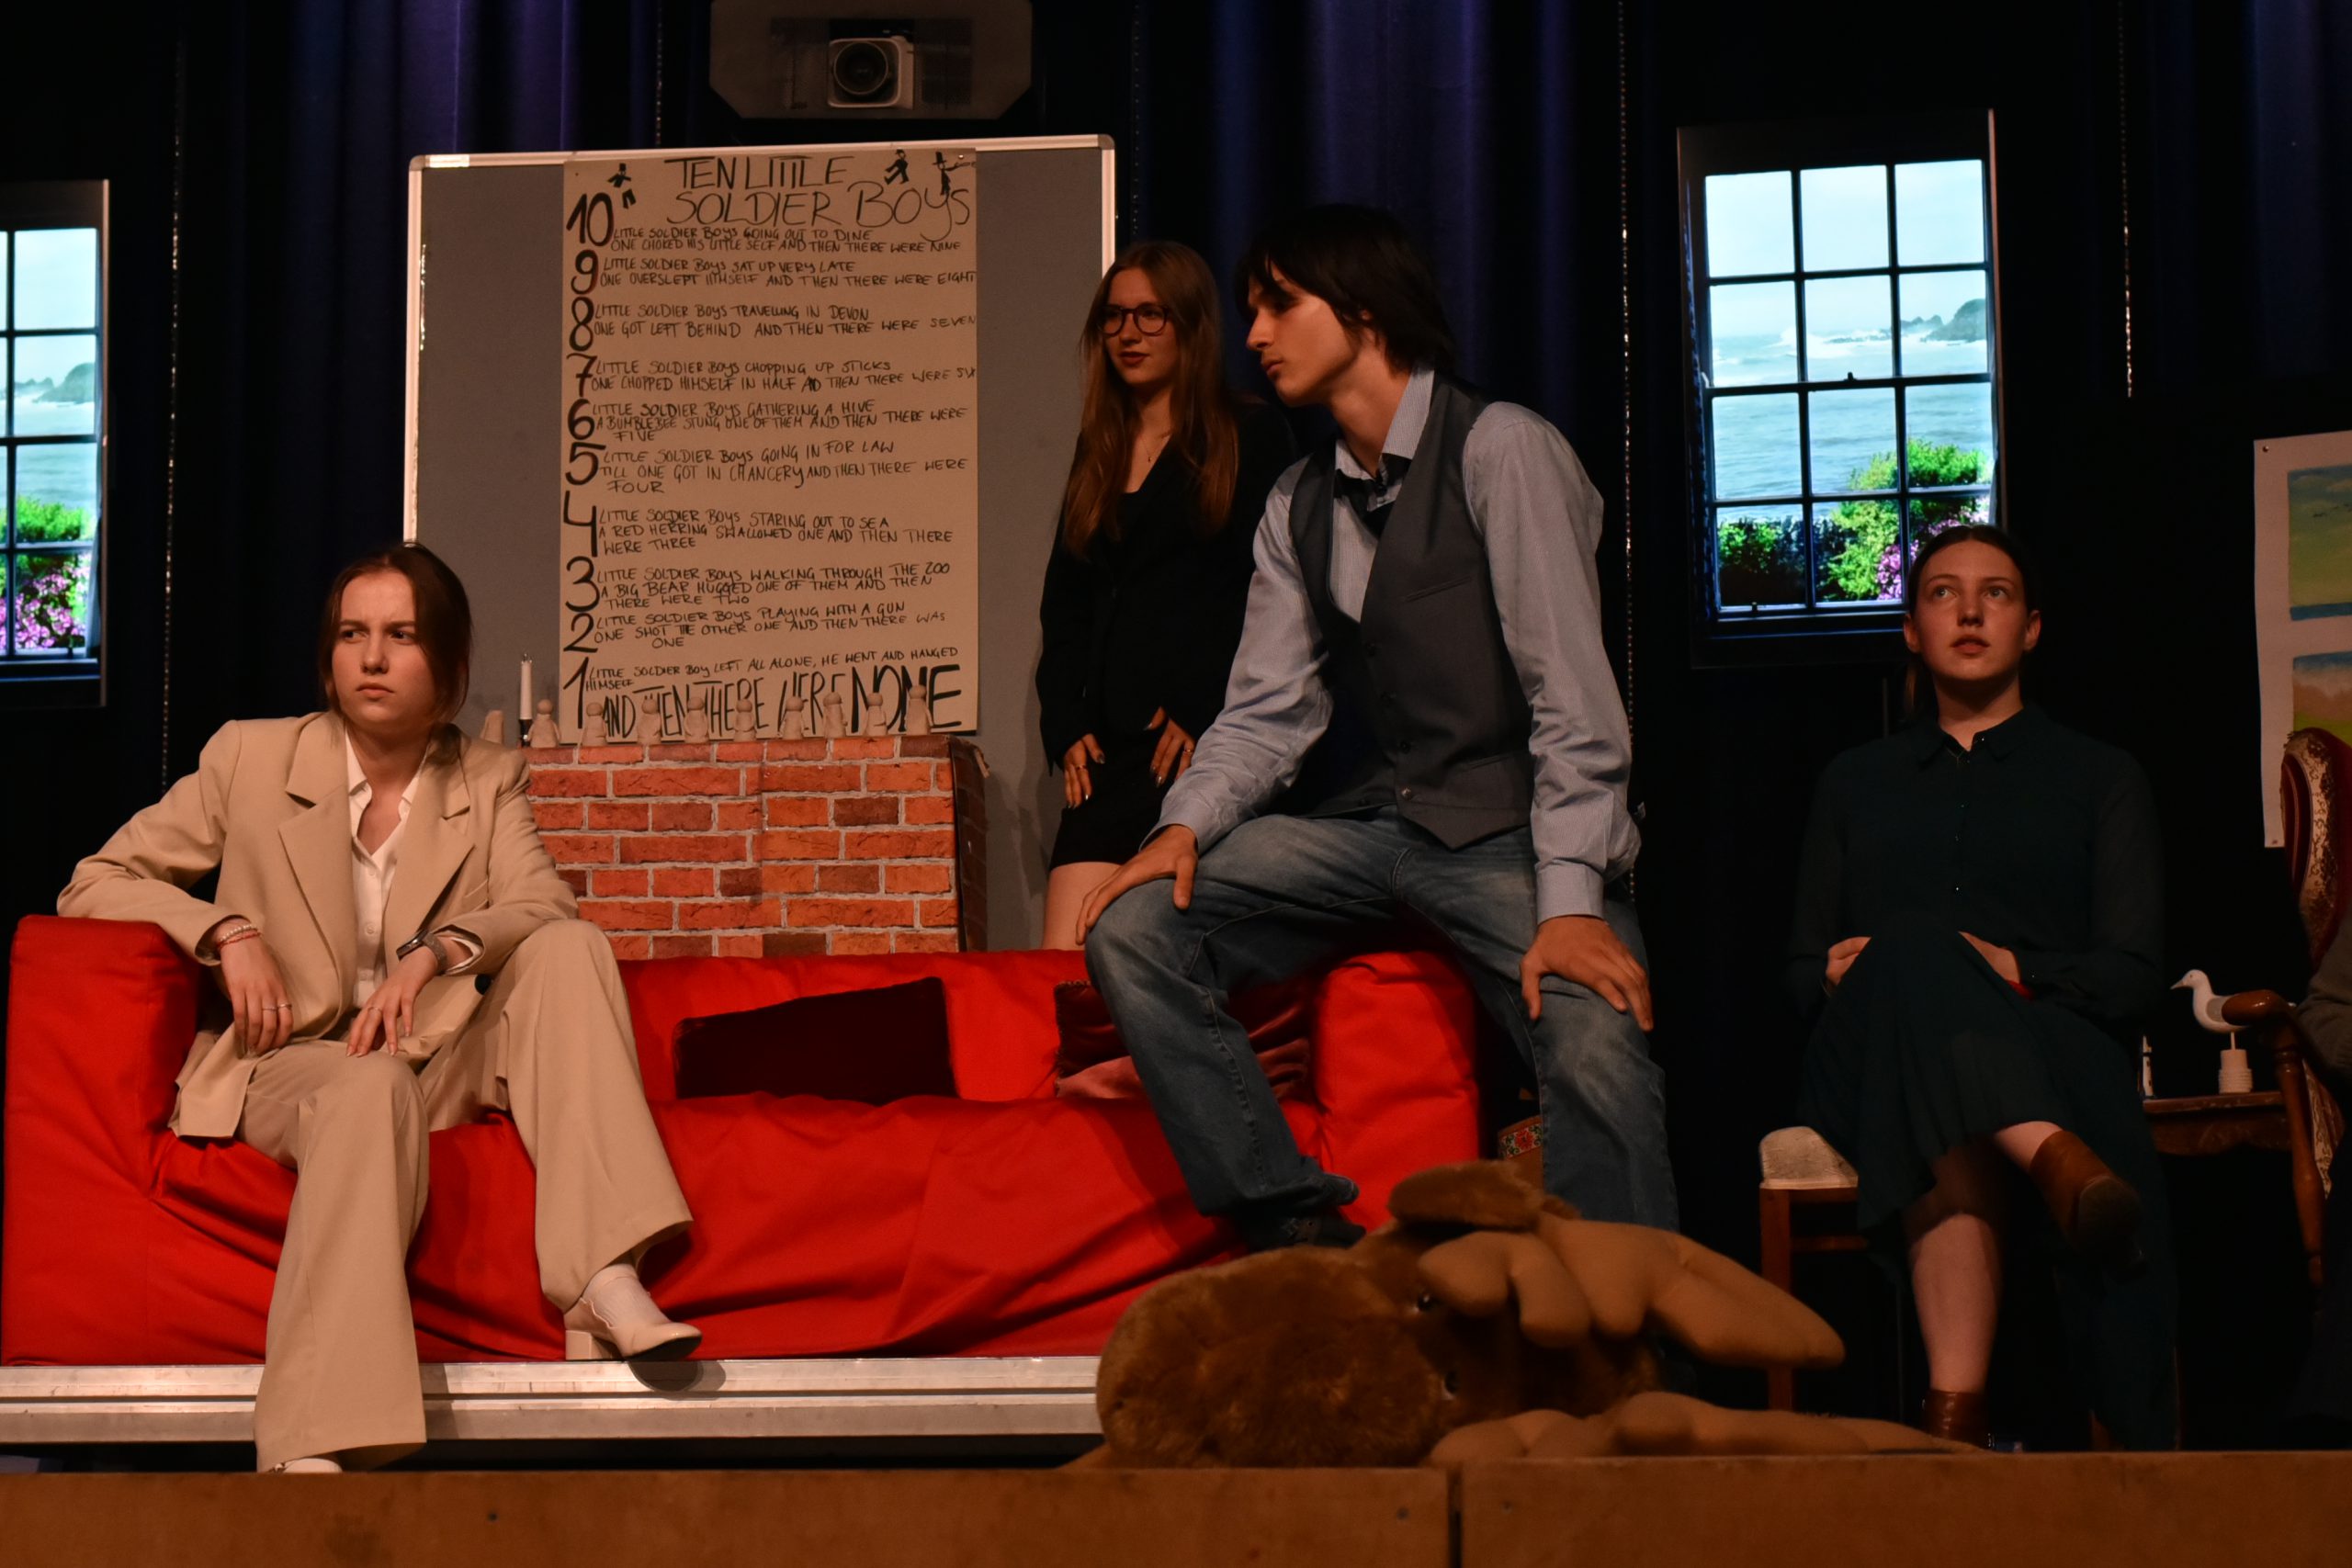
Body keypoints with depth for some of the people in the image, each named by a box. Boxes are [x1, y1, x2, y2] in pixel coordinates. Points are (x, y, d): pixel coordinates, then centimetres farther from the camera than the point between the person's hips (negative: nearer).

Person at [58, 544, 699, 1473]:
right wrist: (227, 933, -12)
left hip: (445, 1060, 3)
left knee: (571, 945, -22)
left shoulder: (488, 784, 12)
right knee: (372, 1086, -39)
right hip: (290, 1062, -3)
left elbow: (542, 909, -6)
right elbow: (92, 885, 6)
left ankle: (604, 1281, -37)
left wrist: (431, 957, -26)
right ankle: (314, 1454, -56)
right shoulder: (252, 757, 6)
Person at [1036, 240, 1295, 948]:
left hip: (1203, 742, -5)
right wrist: (1066, 725, 6)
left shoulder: (1250, 436, 6)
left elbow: (1263, 595, -3)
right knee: (1065, 956, -9)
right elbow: (1064, 598, 20)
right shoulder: (1099, 447, 23)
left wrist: (1201, 714, -11)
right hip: (1110, 743, 5)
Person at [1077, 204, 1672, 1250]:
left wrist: (1572, 899, -23)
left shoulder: (1500, 450, -6)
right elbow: (1272, 707, 11)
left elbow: (1571, 692, -13)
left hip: (1507, 823, -6)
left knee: (1599, 1054, -33)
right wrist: (1187, 826, -10)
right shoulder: (1297, 507, 15)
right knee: (1133, 929, -14)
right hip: (1365, 821, 6)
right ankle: (1293, 1229, -13)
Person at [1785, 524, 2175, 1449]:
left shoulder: (2100, 779, 22)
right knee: (1913, 956, -39)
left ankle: (1955, 1407, -57)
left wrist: (2014, 973, -12)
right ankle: (2056, 1159, -63)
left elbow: (2132, 975, 8)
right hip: (1874, 1052, 1)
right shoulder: (1857, 783, 29)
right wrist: (1847, 975, -4)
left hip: (2054, 1049, -1)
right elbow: (1805, 970, 21)